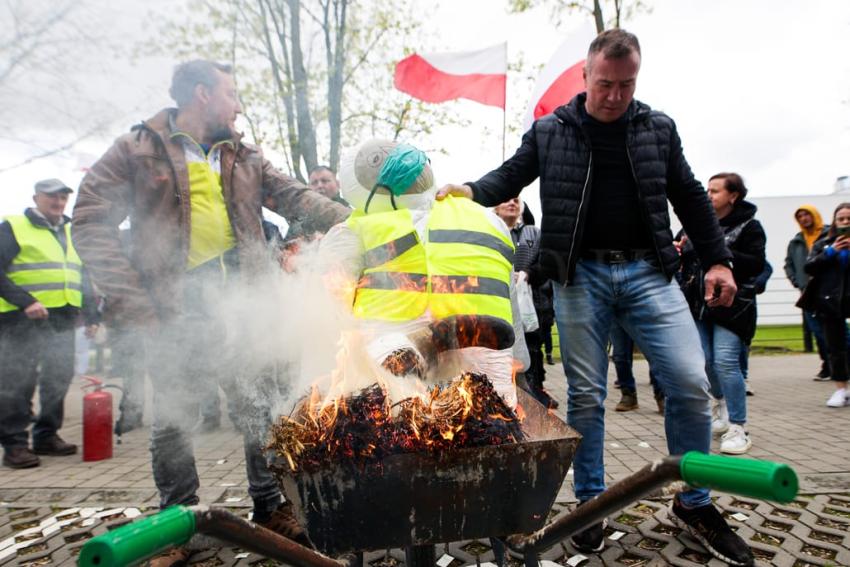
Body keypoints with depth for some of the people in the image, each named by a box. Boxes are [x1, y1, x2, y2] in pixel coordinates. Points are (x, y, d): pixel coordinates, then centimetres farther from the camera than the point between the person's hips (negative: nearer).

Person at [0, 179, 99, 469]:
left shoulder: (71, 233, 20)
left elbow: (83, 277, 23)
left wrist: (91, 316, 15)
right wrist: (24, 302, -20)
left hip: (63, 320, 6)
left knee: (58, 380, 8)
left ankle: (47, 435, 20)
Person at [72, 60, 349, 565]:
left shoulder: (244, 157, 15)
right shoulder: (137, 151, 2)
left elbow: (294, 197, 9)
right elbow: (91, 223, -3)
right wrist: (130, 301, -11)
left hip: (240, 300, 4)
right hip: (175, 308, -3)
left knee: (259, 408, 7)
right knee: (174, 418, 5)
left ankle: (270, 507, 24)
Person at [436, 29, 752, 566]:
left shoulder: (659, 128, 11)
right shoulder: (549, 131, 6)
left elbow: (690, 198, 15)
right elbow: (510, 177, 11)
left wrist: (718, 260, 11)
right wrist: (470, 191, -9)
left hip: (648, 271, 2)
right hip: (580, 275, -1)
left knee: (691, 385, -5)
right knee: (586, 396, 2)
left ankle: (695, 504, 16)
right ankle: (590, 502, 19)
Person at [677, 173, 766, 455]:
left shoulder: (749, 226, -2)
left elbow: (757, 264, -12)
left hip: (731, 304, -4)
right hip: (698, 304, 5)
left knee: (725, 361, -12)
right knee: (704, 360, 9)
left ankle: (737, 428, 0)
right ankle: (722, 401, 39)